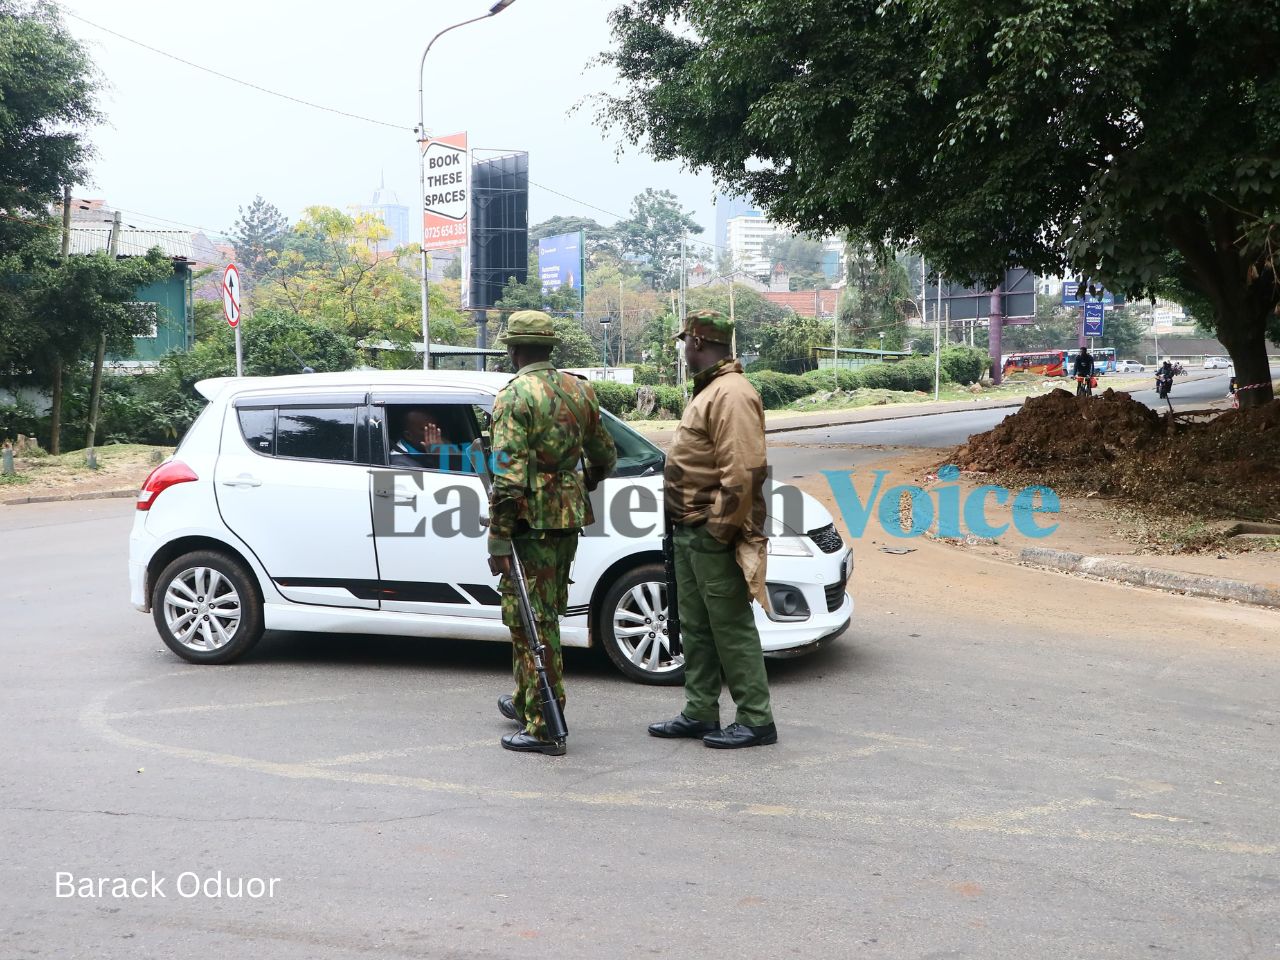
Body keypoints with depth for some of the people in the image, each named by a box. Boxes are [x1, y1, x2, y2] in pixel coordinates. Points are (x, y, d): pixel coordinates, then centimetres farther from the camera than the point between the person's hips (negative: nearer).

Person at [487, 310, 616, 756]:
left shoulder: (515, 395, -13)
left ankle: (544, 728, -1)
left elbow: (509, 474, -20)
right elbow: (605, 456, 18)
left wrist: (498, 537, -18)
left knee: (532, 622, -3)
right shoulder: (578, 390, 9)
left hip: (530, 520, -8)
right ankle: (525, 702, 35)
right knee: (543, 615, 20)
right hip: (569, 518, 8)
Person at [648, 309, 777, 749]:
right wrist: (686, 525, 16)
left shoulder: (732, 395, -17)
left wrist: (719, 530, -21)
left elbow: (742, 471, -25)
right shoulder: (709, 390, 17)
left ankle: (756, 721, 4)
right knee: (695, 626, 15)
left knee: (732, 628, -4)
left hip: (712, 535, -11)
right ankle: (699, 713, 24)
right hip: (690, 531, 11)